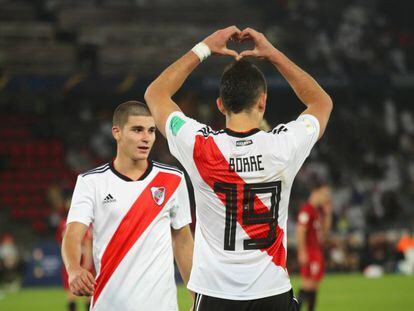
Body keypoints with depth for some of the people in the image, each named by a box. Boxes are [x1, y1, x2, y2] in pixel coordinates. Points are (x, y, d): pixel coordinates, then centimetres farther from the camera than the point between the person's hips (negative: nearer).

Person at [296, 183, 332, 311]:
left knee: (314, 285, 11)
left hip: (318, 251, 10)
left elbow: (325, 231, 20)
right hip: (309, 251, -10)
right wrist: (302, 252, -22)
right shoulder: (307, 209, -13)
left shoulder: (319, 210, 16)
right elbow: (300, 231, -18)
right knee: (308, 283, -13)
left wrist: (328, 213, 9)